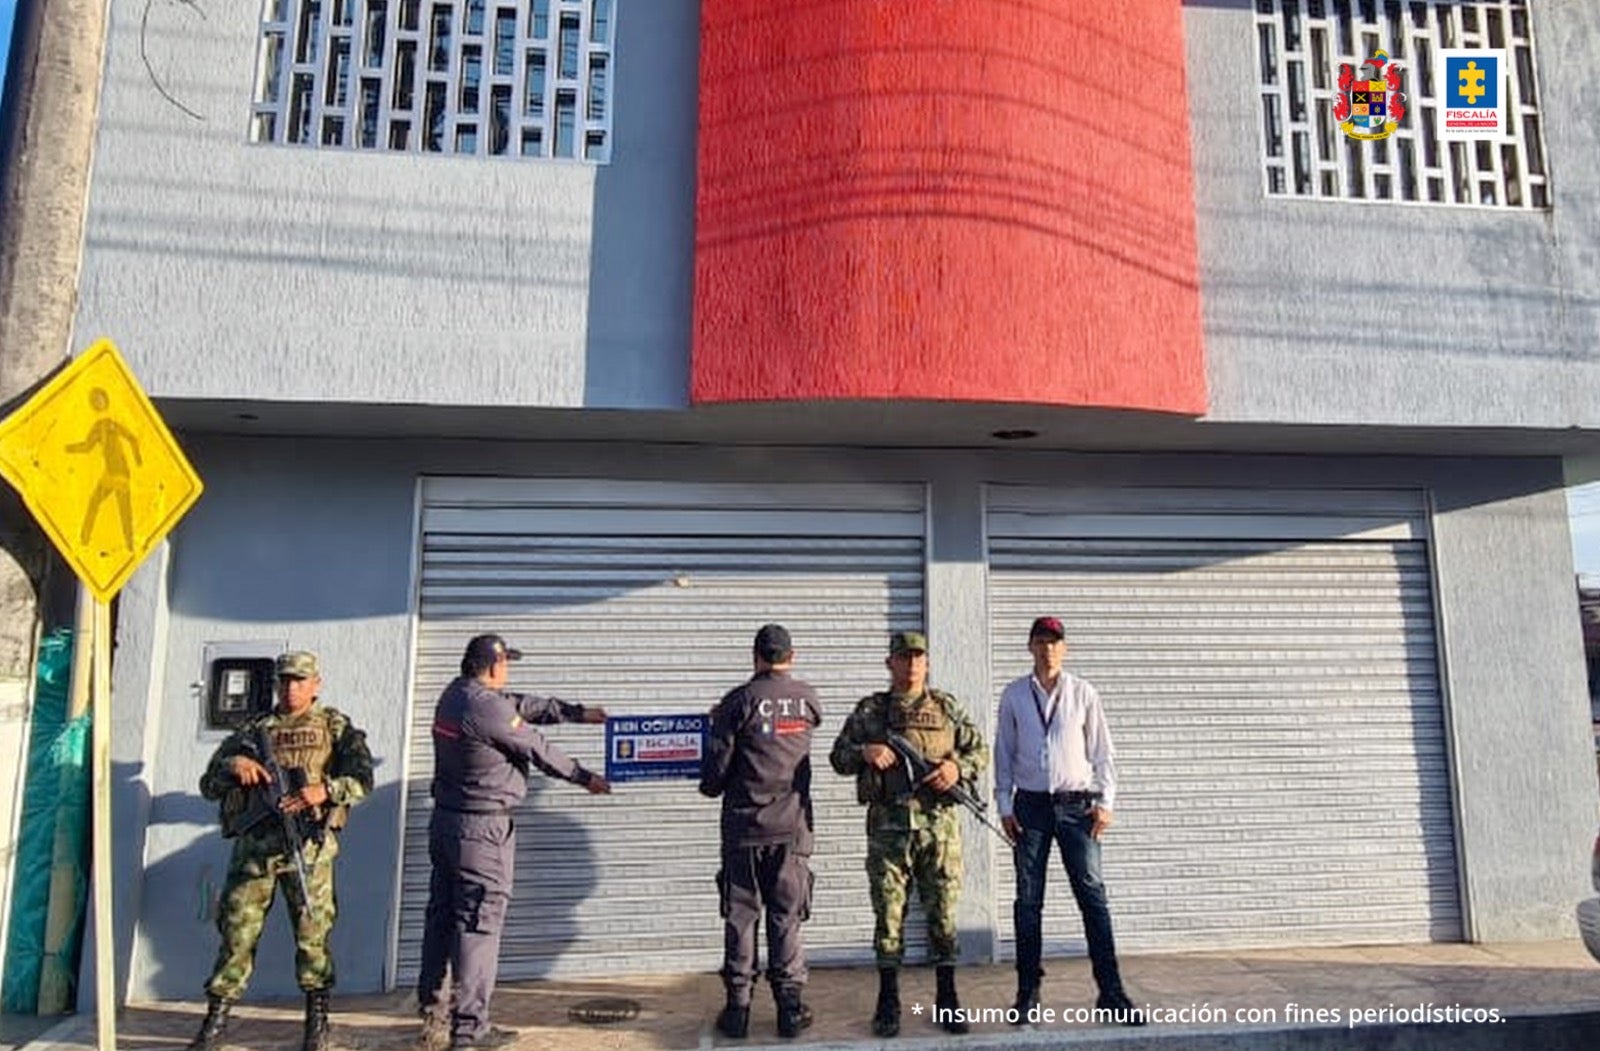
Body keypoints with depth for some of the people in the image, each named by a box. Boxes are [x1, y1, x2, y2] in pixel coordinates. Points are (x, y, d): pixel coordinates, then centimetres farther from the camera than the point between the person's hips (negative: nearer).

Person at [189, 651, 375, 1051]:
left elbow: (362, 778, -4)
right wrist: (233, 764, -7)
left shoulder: (335, 726, 7)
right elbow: (208, 785, 14)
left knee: (312, 932, 2)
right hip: (254, 843, 2)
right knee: (236, 930, 5)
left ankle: (317, 1018, 16)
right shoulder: (254, 729, 15)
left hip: (308, 843, -2)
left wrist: (325, 789, -22)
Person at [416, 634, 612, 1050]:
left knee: (442, 913, 17)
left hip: (445, 819, 9)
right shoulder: (490, 708, -22)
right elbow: (539, 750, -11)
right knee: (479, 923, 0)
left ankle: (431, 1005, 30)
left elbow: (525, 704, 9)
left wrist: (577, 712, 9)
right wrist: (585, 778, 3)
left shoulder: (455, 693, 4)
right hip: (482, 828, -9)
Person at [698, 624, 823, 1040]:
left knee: (740, 916, 7)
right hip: (793, 826, 2)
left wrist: (712, 786, 15)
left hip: (744, 826, -2)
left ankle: (738, 1008, 12)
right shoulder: (807, 698, 2)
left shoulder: (739, 700, -8)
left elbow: (716, 765, -9)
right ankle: (790, 1007, 11)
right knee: (787, 917, 9)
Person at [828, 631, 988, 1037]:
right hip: (887, 824, 0)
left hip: (938, 822, 1)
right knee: (889, 912, 4)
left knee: (943, 911, 6)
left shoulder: (947, 707, 8)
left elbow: (979, 750, 11)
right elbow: (838, 756, 8)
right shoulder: (869, 710, 7)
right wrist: (864, 752, -12)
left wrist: (958, 767, -8)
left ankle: (947, 1000, 20)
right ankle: (888, 1002, 15)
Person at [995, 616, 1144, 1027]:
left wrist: (1105, 802, -2)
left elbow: (1102, 751, 5)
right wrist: (1005, 806, 2)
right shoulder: (1013, 695, 5)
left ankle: (1111, 993, 4)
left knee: (1093, 897, -2)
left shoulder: (1083, 693, 3)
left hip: (1076, 805, -1)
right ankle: (1028, 991, 14)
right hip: (1030, 806, 1)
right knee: (1028, 901, 5)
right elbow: (1003, 754, 7)